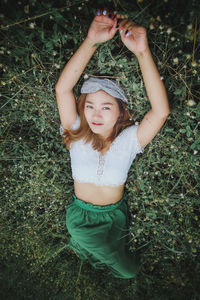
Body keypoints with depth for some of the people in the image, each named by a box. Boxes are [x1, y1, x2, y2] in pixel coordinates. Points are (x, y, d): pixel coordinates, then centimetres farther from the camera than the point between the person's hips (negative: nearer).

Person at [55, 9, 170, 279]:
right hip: (80, 214, 0)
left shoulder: (128, 140, -23)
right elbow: (62, 89, -34)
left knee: (127, 269, 29)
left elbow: (161, 111, -39)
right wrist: (91, 41, -44)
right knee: (83, 247, 33)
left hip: (113, 216, 0)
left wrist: (142, 52, -47)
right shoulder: (77, 135, -21)